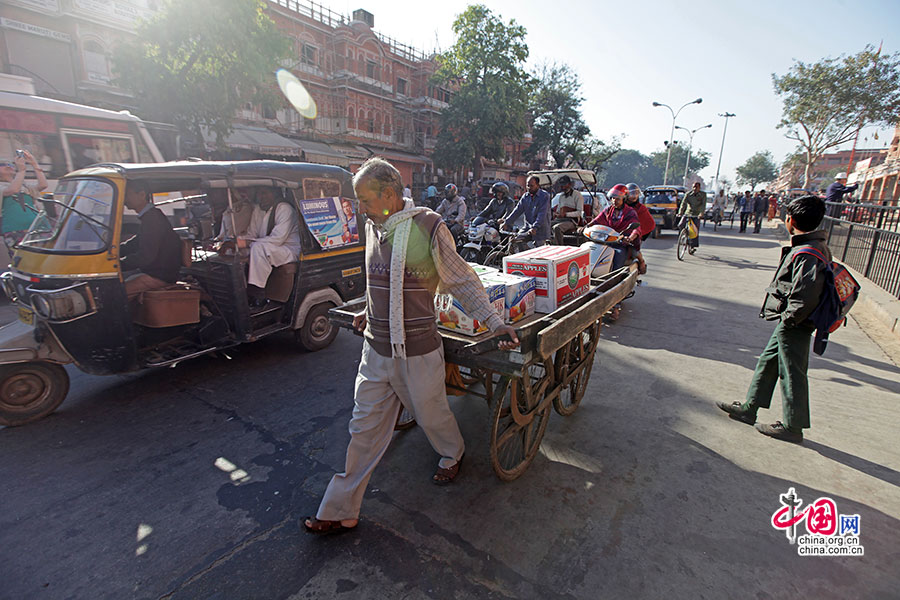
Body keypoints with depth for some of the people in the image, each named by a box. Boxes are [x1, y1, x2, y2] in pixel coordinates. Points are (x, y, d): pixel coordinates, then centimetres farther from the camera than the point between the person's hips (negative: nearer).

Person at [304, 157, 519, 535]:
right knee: (365, 428, 13)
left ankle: (452, 454, 52)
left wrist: (495, 324, -12)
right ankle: (342, 511, 29)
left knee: (432, 415, 18)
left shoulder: (427, 226, -15)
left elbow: (463, 282, -9)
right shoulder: (373, 227, 4)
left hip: (417, 352, -5)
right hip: (375, 349, 5)